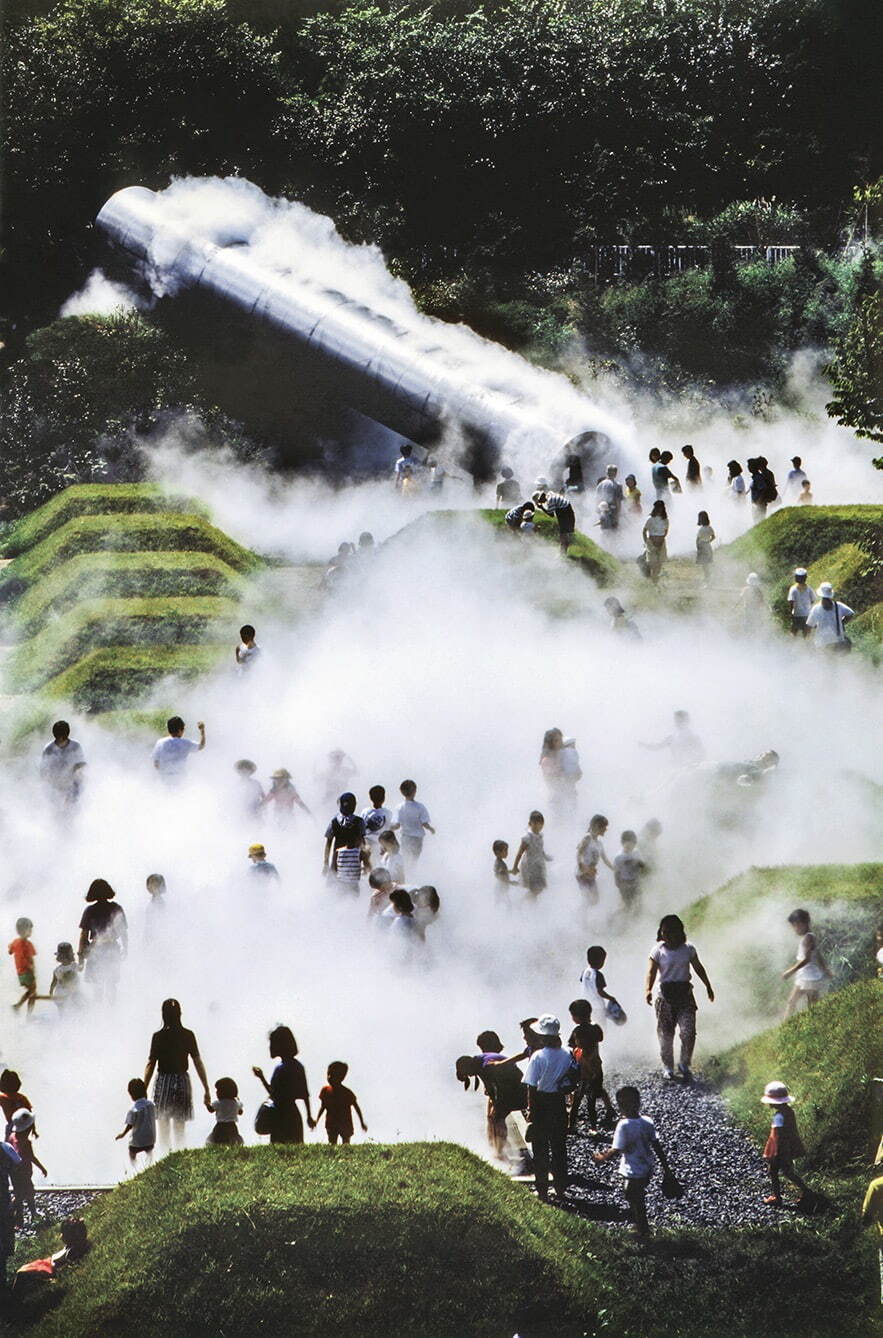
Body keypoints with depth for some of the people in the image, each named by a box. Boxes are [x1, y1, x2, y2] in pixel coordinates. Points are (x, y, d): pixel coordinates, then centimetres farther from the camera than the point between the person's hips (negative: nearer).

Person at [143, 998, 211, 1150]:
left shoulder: (158, 1036, -8)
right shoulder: (188, 1035, -2)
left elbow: (150, 1065, -9)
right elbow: (198, 1063, -1)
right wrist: (206, 1089, 4)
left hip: (163, 1081, -2)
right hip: (182, 1080, 2)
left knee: (163, 1125, 9)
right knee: (179, 1126, 12)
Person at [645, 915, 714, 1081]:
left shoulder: (688, 949, 4)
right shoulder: (658, 951, -2)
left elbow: (698, 968, 17)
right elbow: (651, 973, -10)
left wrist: (708, 986, 22)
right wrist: (648, 990, -27)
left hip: (685, 993, 1)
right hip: (665, 995, -1)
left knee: (688, 1032, -10)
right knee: (665, 1034, 2)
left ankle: (685, 1065, 7)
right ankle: (667, 1067, 18)